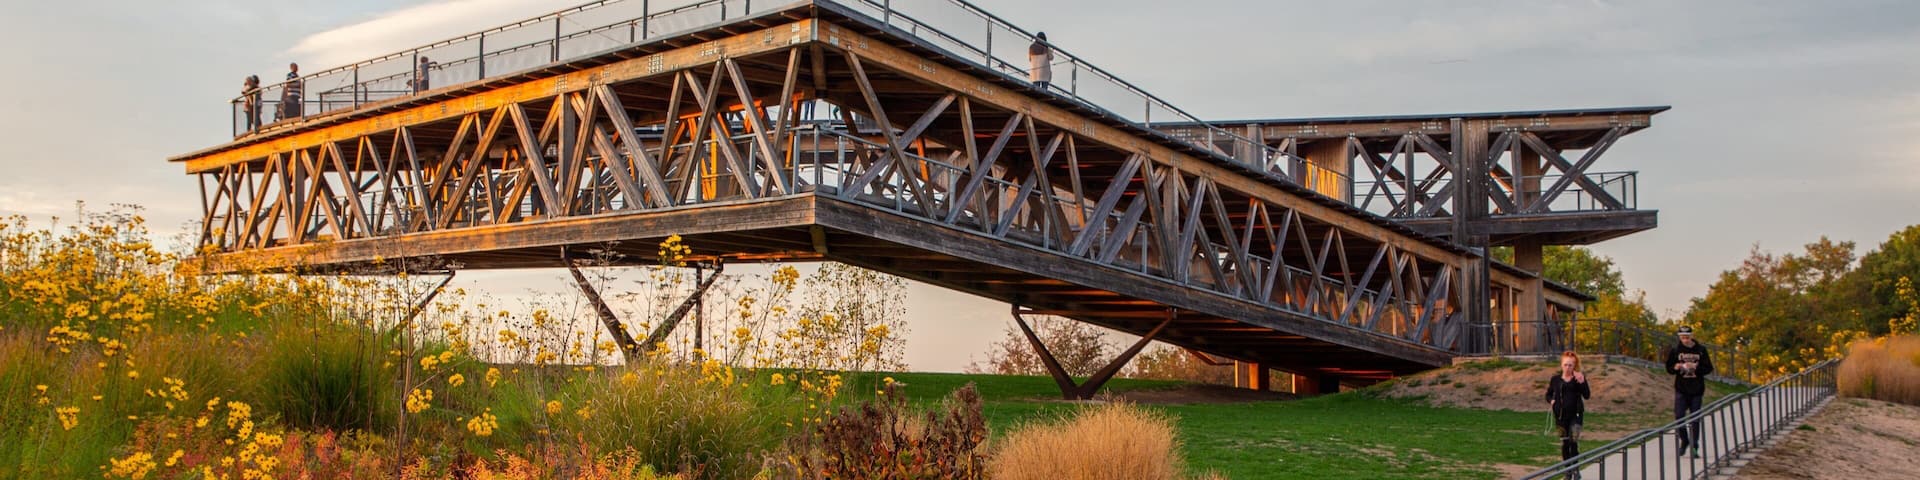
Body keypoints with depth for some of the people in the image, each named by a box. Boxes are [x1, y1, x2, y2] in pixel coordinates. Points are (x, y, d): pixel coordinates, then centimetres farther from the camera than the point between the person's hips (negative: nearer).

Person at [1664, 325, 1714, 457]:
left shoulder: (1701, 350, 0)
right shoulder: (1675, 350, 2)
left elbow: (1709, 368, 1)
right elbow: (1669, 368, 9)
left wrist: (1695, 367, -17)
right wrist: (1675, 367, -13)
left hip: (1696, 389, 0)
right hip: (1681, 389, 0)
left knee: (1695, 419, 3)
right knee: (1679, 416, -9)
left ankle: (1694, 447, 10)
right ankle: (1684, 440, 14)